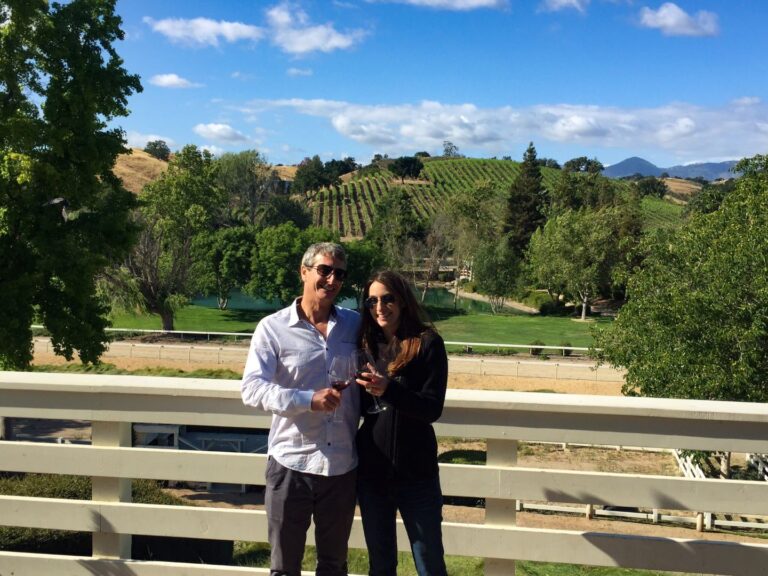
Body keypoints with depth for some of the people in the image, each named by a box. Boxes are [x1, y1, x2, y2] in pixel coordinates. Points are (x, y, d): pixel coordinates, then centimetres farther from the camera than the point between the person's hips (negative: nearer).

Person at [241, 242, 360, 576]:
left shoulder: (356, 325, 4)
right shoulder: (273, 328, -6)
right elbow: (251, 388, -16)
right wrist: (308, 399, -28)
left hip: (343, 467, 3)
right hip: (291, 464, -3)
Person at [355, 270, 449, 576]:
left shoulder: (428, 344, -7)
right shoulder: (365, 345, 5)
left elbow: (433, 408, -16)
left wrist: (389, 389, -29)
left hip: (416, 473, -4)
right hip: (371, 472, 4)